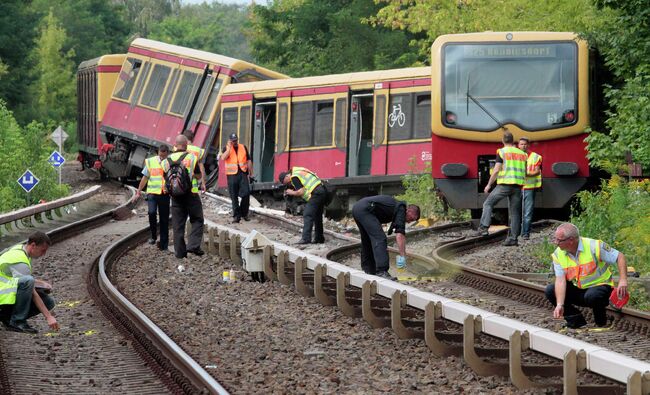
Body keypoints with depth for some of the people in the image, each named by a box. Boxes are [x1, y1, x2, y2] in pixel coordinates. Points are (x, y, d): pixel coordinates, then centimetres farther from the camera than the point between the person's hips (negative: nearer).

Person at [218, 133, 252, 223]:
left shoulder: (243, 147, 12)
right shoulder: (227, 149, 5)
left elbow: (248, 160, 16)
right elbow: (223, 158, -15)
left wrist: (250, 172, 12)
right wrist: (229, 148, -12)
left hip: (243, 173, 1)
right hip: (232, 174, -1)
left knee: (246, 193, -9)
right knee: (234, 196, 1)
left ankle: (244, 213, 7)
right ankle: (236, 216, 8)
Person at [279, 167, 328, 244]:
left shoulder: (294, 177, -8)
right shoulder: (299, 172, 22)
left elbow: (301, 192, -13)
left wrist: (292, 193, 3)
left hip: (316, 194, -10)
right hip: (322, 191, 10)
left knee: (307, 215, -9)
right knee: (317, 216, 17)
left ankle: (306, 238, -14)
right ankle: (319, 238, 22)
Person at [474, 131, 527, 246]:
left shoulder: (502, 152, -2)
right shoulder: (522, 154, 12)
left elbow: (496, 170, -8)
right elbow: (525, 173, 15)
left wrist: (489, 185, 0)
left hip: (504, 185, -4)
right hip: (518, 186, 4)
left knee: (488, 203, 9)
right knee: (514, 213, 7)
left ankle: (484, 227, -6)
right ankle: (513, 238, 3)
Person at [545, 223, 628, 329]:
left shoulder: (594, 246, -20)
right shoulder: (558, 255, -8)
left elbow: (620, 257, -16)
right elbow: (560, 280, -15)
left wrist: (623, 280, -29)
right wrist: (560, 305, -29)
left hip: (600, 285, -5)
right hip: (577, 290, 5)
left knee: (592, 295, -39)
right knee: (550, 290, -14)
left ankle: (601, 323, -8)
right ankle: (576, 320, -4)